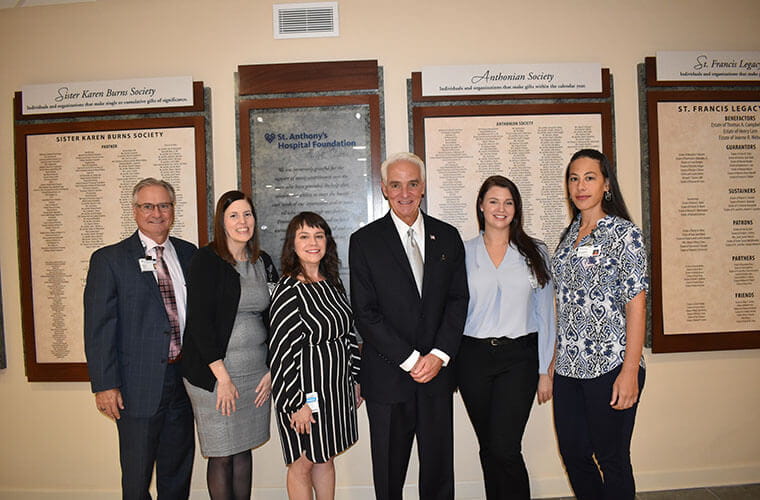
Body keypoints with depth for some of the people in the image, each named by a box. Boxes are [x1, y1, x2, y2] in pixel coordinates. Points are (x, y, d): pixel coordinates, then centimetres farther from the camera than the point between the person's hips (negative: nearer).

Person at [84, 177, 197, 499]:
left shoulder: (188, 253, 6)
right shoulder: (109, 259, -6)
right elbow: (98, 327, -8)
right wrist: (104, 385, -12)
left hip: (184, 379, 4)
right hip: (139, 385, -3)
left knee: (179, 470, 18)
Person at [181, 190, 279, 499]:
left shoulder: (263, 262, 8)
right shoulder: (206, 260, -9)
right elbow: (199, 321, -13)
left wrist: (272, 370, 4)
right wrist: (223, 377, -14)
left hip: (255, 370, 5)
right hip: (214, 372, -5)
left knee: (244, 449, 15)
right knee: (221, 456, 6)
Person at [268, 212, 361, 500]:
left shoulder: (332, 282, 5)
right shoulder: (288, 290, -17)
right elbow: (283, 352, -18)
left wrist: (355, 380, 13)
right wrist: (297, 403, -18)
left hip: (337, 389, 7)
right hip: (305, 391, -7)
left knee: (326, 458, 20)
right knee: (303, 464, 10)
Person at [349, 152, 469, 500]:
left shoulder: (448, 237, 6)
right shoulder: (364, 241, -3)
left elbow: (458, 299, 5)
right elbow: (366, 313, -8)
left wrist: (439, 356, -7)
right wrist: (410, 360, -12)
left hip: (437, 371, 2)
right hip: (388, 377, -2)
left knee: (439, 471, 14)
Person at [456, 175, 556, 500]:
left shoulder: (535, 253, 5)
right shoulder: (463, 252, 5)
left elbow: (545, 313, 5)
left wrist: (545, 370, 2)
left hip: (519, 356, -1)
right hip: (473, 356, 1)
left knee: (505, 447, -9)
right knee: (488, 446, 12)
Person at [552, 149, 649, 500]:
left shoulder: (624, 233, -6)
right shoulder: (569, 235, 12)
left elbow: (636, 304, -11)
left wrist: (630, 371, -16)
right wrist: (557, 359, 12)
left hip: (610, 366, -6)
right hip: (569, 366, 6)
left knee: (611, 459, 6)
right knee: (572, 453, 14)